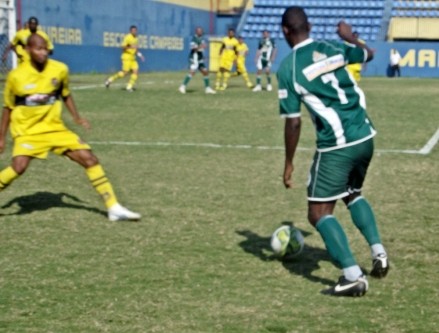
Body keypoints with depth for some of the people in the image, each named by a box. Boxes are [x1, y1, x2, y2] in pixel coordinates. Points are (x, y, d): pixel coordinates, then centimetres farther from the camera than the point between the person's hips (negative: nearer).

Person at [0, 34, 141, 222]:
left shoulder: (59, 70, -6)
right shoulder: (16, 76, -11)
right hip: (27, 131, -3)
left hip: (55, 128, 3)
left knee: (90, 159, -6)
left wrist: (76, 117, 1)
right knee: (19, 166, -28)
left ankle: (114, 208, 2)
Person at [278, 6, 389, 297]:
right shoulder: (333, 49, 7)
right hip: (365, 137, 6)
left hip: (336, 146, -6)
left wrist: (289, 163, 3)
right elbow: (369, 53, 28)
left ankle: (353, 276, -9)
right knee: (353, 194, 31)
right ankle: (378, 253, 20)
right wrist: (349, 36, 47)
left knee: (319, 213, 3)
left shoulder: (288, 68, -7)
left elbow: (293, 123, -8)